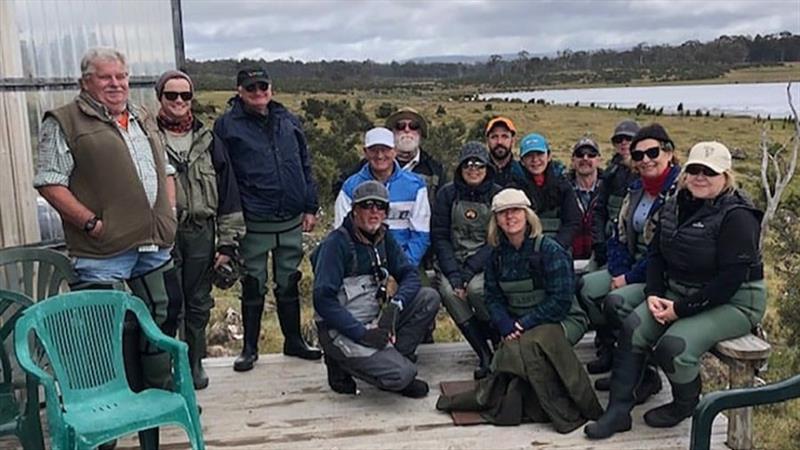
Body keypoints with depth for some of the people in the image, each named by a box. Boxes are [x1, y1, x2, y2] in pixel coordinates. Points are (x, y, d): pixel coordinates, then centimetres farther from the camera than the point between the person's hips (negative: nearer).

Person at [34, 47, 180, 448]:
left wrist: (168, 211, 10)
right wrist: (91, 222, -15)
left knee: (163, 318, 14)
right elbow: (50, 182, -9)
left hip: (154, 246, 7)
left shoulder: (143, 119, 18)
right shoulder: (64, 122, -3)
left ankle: (160, 392, 32)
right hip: (104, 254, -6)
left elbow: (166, 170, 25)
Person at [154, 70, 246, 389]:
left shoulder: (208, 141, 9)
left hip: (201, 233, 3)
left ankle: (194, 364, 27)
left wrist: (228, 241, 3)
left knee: (198, 304, 12)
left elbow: (227, 192, 8)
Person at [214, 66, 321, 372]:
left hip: (291, 222, 4)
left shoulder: (288, 120, 10)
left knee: (289, 284, 14)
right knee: (253, 287, 6)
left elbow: (305, 166, 12)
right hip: (254, 224, -4)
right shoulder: (227, 125, -3)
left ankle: (293, 341, 27)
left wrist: (310, 207, 8)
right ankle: (250, 348, 20)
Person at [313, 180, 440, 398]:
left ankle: (392, 358, -4)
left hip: (376, 320, 7)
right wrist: (362, 333, -24)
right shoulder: (337, 242, -15)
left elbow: (410, 275, 3)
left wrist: (394, 305, -17)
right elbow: (323, 300, -21)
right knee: (401, 375, -23)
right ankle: (341, 363, 1)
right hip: (342, 329, -7)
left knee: (429, 298, -7)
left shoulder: (384, 236, 7)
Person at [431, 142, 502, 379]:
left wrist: (469, 271, -17)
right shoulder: (447, 193, 4)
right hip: (452, 261, 2)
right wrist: (453, 274, -14)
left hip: (485, 263, -1)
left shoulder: (498, 195, 1)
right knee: (448, 290, -29)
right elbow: (439, 236, 0)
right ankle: (485, 355, -20)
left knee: (475, 288, -32)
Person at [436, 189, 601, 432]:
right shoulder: (498, 254, 5)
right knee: (513, 348, -26)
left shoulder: (550, 250, -12)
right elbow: (493, 298, 4)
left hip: (562, 319, -4)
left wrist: (524, 324, -21)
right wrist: (507, 326, -16)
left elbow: (561, 301, -16)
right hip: (518, 325, 5)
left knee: (531, 343, -33)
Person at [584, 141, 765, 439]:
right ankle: (618, 411, -9)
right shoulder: (675, 206, 6)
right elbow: (656, 254, 11)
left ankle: (685, 405, 6)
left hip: (733, 302, -7)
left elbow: (731, 279, -22)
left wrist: (682, 309, -21)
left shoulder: (737, 216, -17)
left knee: (674, 346, -27)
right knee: (633, 328, -15)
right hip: (680, 293, 7)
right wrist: (654, 294, -6)